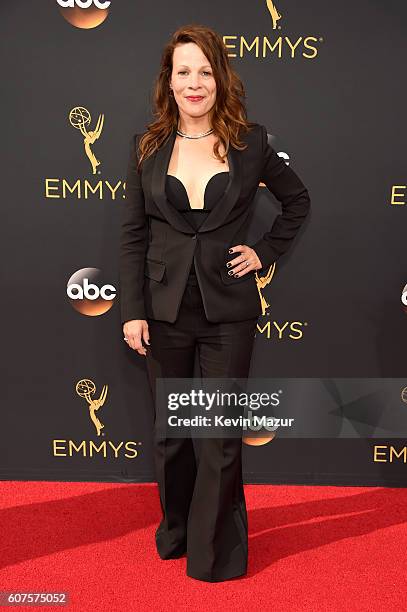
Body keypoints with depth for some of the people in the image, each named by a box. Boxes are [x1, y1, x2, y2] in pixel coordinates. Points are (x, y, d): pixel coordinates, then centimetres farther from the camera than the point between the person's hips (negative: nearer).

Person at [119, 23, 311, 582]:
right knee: (170, 431, 15)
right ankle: (175, 529, 38)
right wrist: (132, 311, -4)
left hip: (228, 311, -1)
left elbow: (297, 201, 14)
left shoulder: (251, 142, -1)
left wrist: (265, 252, 2)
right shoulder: (148, 147, 2)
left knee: (222, 437, 6)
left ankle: (216, 549, 27)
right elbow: (133, 235, 1)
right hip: (165, 310, 2)